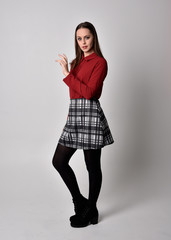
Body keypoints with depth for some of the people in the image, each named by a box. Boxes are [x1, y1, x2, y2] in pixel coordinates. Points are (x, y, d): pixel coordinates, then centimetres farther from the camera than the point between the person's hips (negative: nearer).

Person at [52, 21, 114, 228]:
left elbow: (89, 92, -18)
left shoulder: (99, 62, -6)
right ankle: (79, 201, 24)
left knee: (92, 166, 4)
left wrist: (67, 74, -15)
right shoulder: (76, 62, 17)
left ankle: (91, 212, 21)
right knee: (58, 161, 7)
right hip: (74, 114, 8)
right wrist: (70, 117, 17)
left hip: (90, 114, -8)